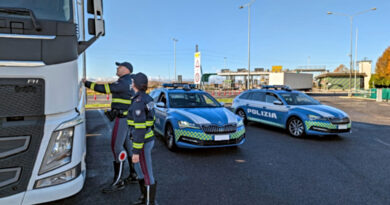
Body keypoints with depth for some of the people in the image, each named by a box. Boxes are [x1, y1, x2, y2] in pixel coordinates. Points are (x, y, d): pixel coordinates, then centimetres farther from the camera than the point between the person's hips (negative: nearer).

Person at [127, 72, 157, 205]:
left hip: (142, 143, -10)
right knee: (139, 170, 24)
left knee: (147, 176, 5)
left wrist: (136, 152, -20)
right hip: (148, 139, 10)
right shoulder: (146, 98, 6)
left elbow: (140, 129, -25)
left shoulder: (138, 103, -24)